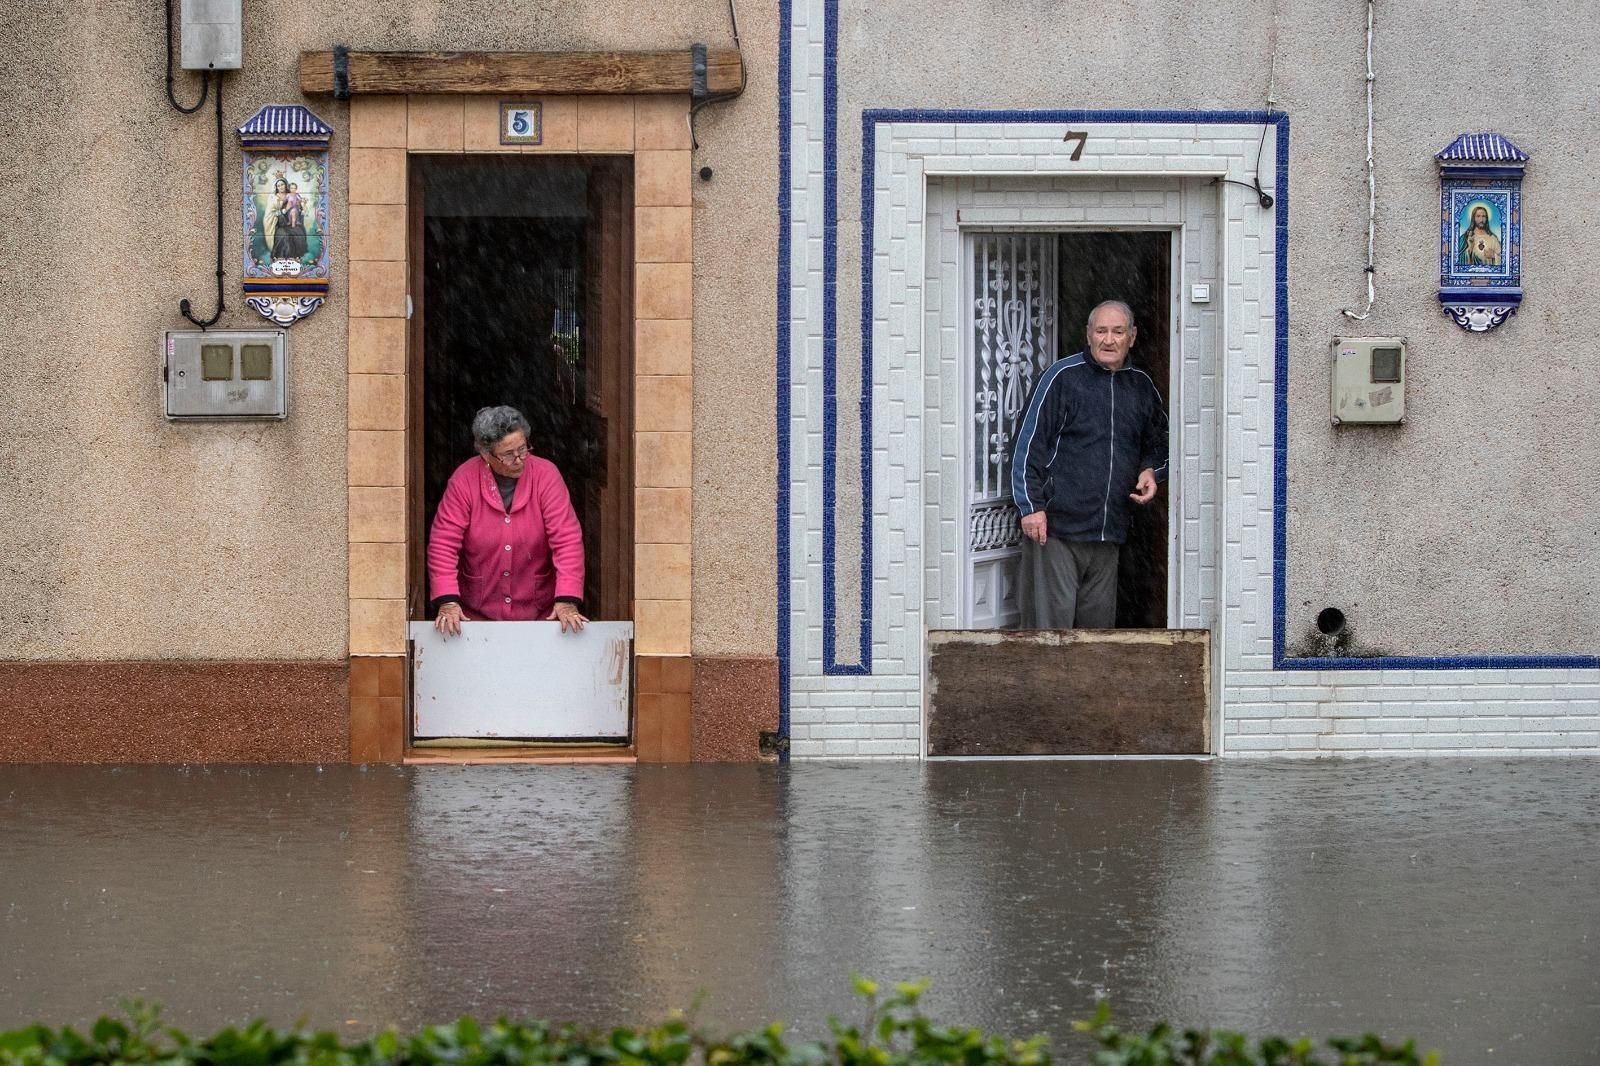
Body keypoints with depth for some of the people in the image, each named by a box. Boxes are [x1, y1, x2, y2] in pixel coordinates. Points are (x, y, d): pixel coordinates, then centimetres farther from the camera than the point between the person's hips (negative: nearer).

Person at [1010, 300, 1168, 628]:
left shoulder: (1141, 386, 14)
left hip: (1109, 533, 5)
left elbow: (1159, 443, 29)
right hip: (1056, 527, -5)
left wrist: (1151, 471, 7)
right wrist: (1031, 506, -11)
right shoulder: (1063, 377, -3)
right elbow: (1029, 443, -4)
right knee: (1051, 617, -9)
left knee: (1099, 623, 7)